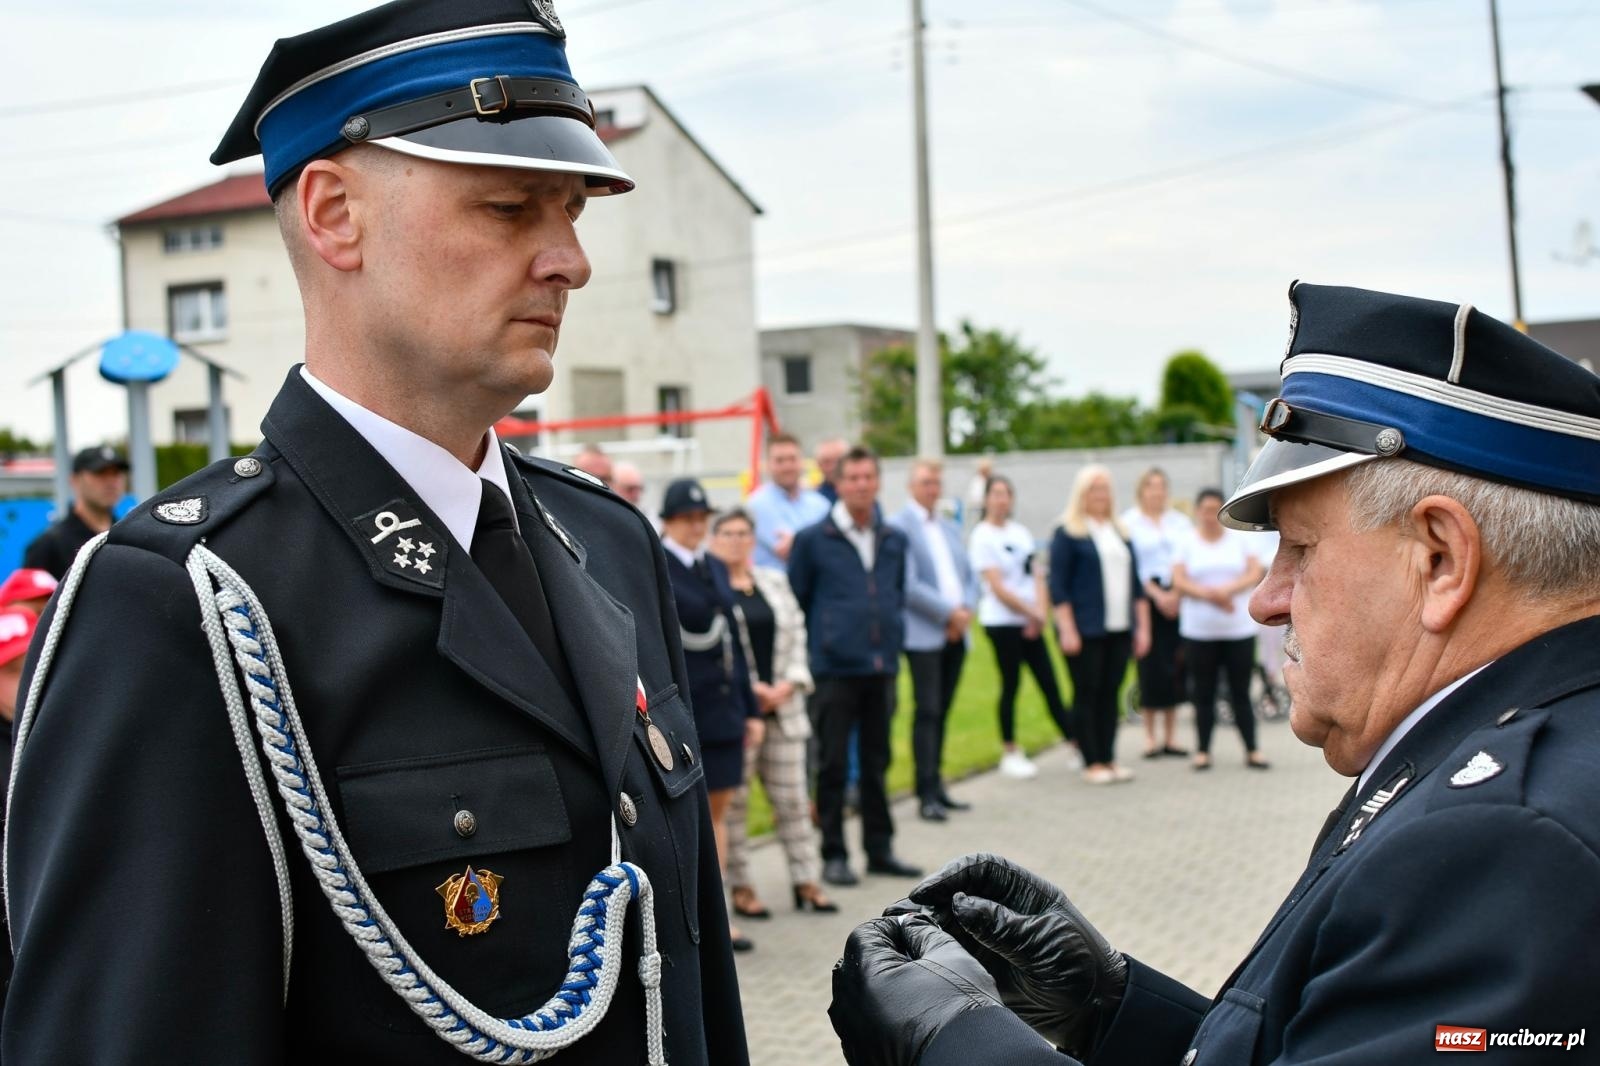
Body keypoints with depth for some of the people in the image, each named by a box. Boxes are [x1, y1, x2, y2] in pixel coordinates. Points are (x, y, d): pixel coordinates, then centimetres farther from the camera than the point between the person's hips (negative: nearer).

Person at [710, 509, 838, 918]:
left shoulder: (775, 581, 15)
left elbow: (797, 634, 13)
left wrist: (789, 683, -2)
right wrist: (748, 689, -14)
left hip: (783, 706, 5)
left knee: (792, 797, 8)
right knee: (733, 801, 1)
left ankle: (805, 880, 15)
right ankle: (740, 886, 9)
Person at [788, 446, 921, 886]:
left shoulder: (894, 540, 10)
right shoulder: (813, 539, -4)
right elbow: (795, 600, 1)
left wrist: (893, 643, 13)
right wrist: (816, 644, 0)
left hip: (882, 668, 4)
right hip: (835, 668, -4)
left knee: (877, 762, 12)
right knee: (833, 764, 1)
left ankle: (880, 849, 21)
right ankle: (834, 854, 9)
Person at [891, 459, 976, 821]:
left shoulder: (949, 527, 18)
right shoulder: (899, 526, -6)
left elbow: (967, 575, 17)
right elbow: (908, 585, -13)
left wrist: (966, 610, -2)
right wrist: (949, 613, -13)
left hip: (955, 632, 7)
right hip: (923, 633, -7)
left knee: (941, 712, 9)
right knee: (927, 712, -8)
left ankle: (936, 787, 16)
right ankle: (927, 795, -5)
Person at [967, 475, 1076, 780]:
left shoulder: (1020, 532, 11)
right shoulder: (981, 537, -8)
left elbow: (1036, 575, 9)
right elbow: (998, 587, -11)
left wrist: (1041, 613, -6)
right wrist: (1032, 613, -9)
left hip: (1030, 622, 6)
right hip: (1002, 621, -5)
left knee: (1049, 684, 5)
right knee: (1010, 686, 1)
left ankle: (1076, 745, 7)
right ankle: (1010, 753, 12)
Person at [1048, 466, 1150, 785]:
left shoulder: (1120, 533, 16)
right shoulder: (1068, 532, -2)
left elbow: (1135, 584, 18)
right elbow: (1058, 585, -7)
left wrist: (1142, 626, 12)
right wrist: (1067, 630, -13)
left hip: (1120, 629, 5)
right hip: (1085, 630, -5)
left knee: (1110, 693, 7)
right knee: (1087, 694, -1)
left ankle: (1108, 758, 13)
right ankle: (1091, 762, 4)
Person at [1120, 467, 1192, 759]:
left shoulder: (1180, 522, 12)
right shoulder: (1129, 522, 2)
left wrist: (1177, 593, -10)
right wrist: (1157, 595, -13)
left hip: (1178, 600, 3)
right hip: (1146, 600, -3)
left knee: (1175, 668, 4)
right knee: (1151, 667, -4)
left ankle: (1170, 736, 12)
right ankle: (1150, 736, 5)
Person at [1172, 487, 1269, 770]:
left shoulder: (1239, 540, 8)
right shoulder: (1187, 545, 6)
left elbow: (1256, 574, 0)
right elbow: (1179, 582, -3)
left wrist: (1229, 589, -16)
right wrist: (1209, 594, -17)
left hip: (1239, 629, 0)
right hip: (1199, 630, 0)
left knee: (1241, 692, 0)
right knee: (1204, 694, 3)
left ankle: (1252, 750, 4)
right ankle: (1202, 750, 9)